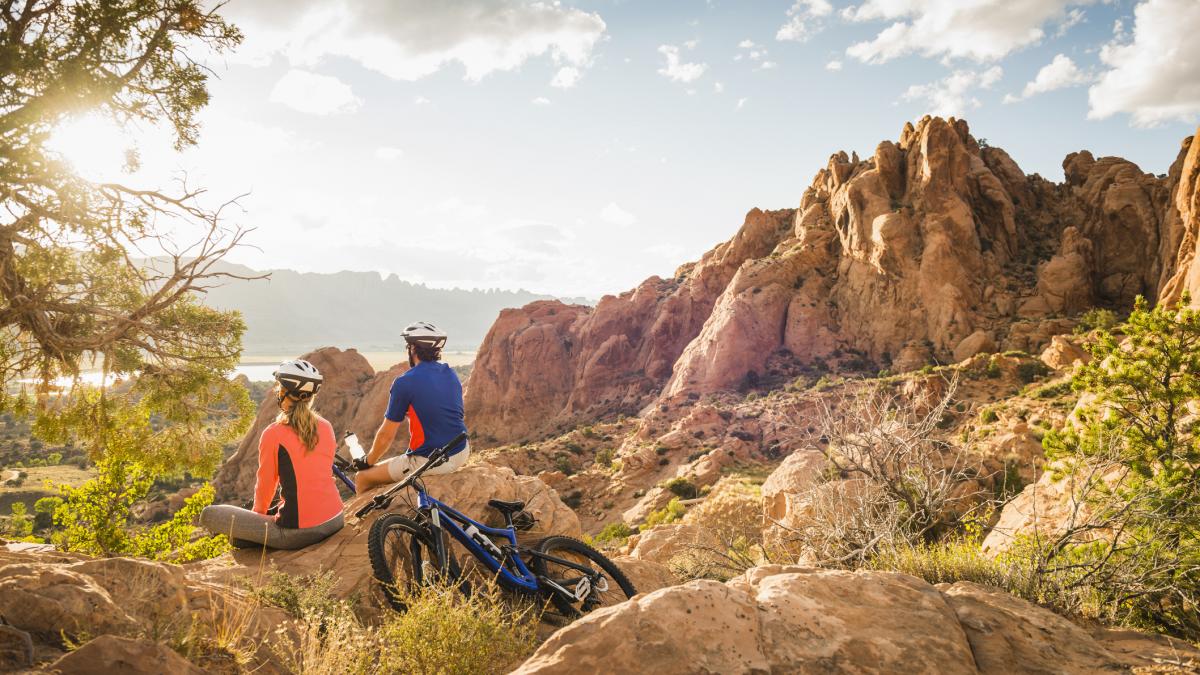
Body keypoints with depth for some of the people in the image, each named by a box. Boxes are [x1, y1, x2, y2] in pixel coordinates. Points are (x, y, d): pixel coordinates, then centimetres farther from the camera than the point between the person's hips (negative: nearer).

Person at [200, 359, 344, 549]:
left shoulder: (273, 434, -9)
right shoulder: (326, 427, 5)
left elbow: (265, 484, 1)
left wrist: (259, 513, 21)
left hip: (298, 532, -5)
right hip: (335, 522, 5)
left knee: (209, 515, 6)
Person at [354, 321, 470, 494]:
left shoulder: (405, 382, -14)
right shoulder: (451, 374, 5)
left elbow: (386, 435, -8)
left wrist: (367, 461, 9)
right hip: (462, 454, 7)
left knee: (362, 479, 11)